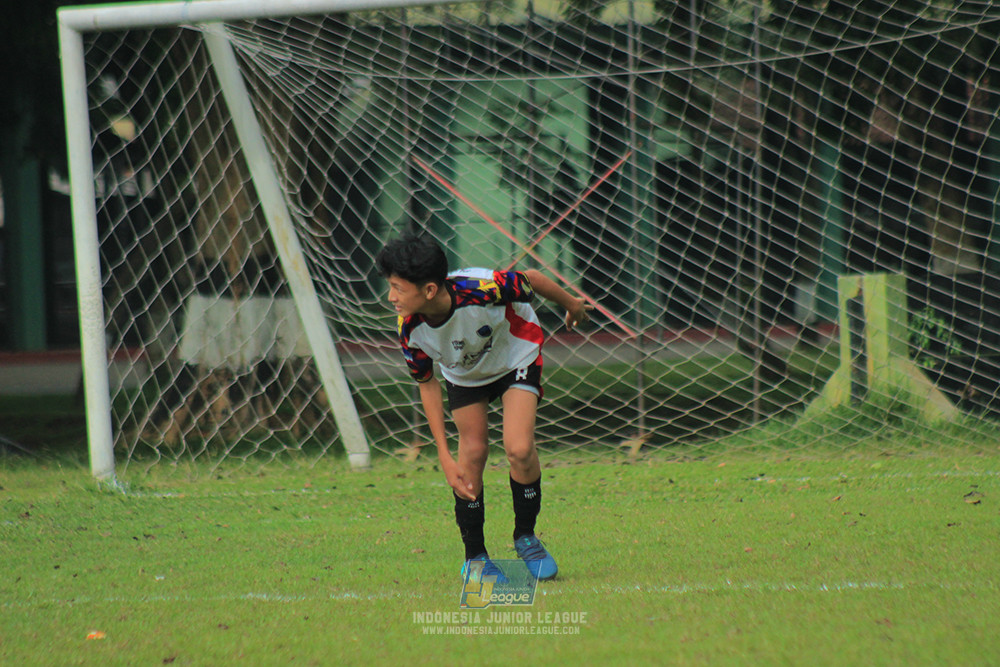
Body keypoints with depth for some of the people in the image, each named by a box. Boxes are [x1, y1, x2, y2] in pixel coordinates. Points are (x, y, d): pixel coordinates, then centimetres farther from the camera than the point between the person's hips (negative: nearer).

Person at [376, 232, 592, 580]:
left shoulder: (482, 290, -42)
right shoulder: (410, 329, -29)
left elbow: (531, 279, -20)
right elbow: (428, 384, -11)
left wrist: (572, 304, 0)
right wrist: (444, 456, -14)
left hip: (516, 356, -3)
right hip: (464, 375, 3)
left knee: (519, 449, -17)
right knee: (472, 453, -9)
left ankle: (525, 537, 8)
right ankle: (475, 557, 9)